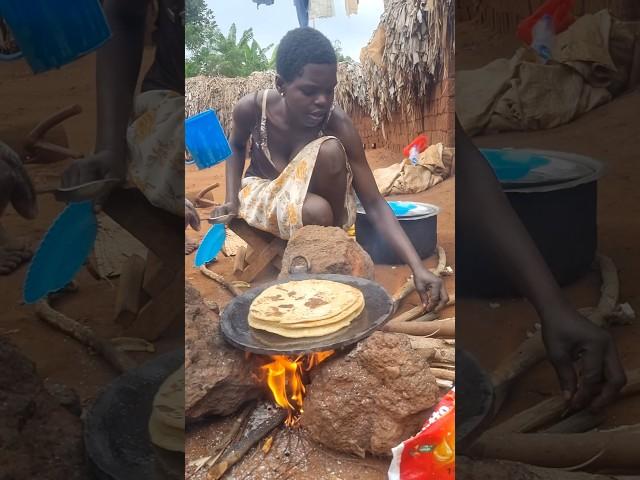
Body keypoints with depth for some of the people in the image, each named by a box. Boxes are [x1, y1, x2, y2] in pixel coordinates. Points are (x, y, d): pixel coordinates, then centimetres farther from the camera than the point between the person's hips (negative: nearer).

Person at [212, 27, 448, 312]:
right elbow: (236, 148, 3)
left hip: (312, 198, 2)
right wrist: (232, 200, -12)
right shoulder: (251, 108, -22)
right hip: (262, 194, -1)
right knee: (317, 213, -38)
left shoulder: (339, 125, -25)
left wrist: (417, 267, -39)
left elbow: (373, 204, -27)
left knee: (330, 150, -34)